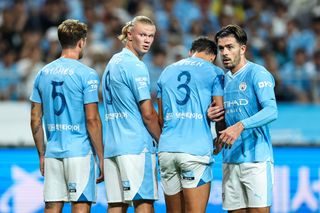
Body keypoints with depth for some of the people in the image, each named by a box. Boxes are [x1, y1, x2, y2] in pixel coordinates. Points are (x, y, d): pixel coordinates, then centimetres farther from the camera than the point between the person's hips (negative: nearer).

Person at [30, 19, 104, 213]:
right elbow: (92, 119, -11)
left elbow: (35, 119, 11)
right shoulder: (86, 74, -7)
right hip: (80, 153, -5)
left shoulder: (43, 73, 10)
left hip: (52, 153, 5)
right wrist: (101, 157, -5)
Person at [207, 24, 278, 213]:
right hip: (230, 160, 7)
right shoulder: (224, 79, 16)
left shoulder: (257, 74, -6)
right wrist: (212, 116, 3)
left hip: (256, 158, -7)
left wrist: (240, 126, -32)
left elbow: (271, 111, -20)